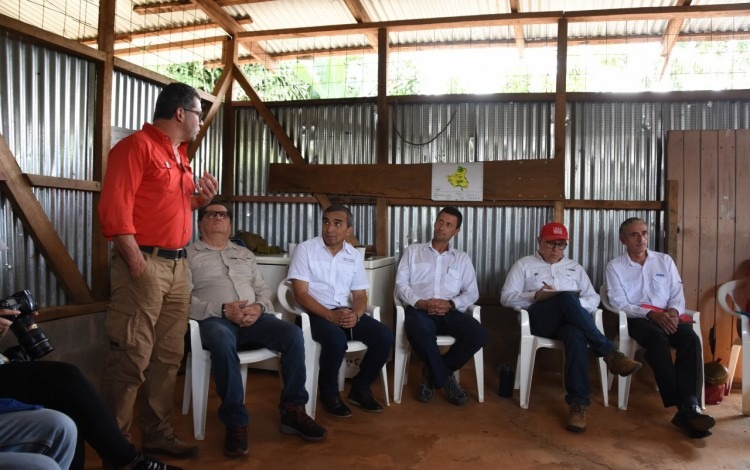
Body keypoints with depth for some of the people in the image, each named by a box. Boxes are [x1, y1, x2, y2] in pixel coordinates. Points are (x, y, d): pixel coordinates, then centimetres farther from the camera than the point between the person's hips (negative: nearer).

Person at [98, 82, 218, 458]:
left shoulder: (179, 155, 20)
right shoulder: (138, 145, -7)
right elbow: (115, 207, -16)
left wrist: (200, 199, 11)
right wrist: (137, 262, -21)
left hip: (177, 265, 9)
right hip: (145, 264, -9)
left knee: (168, 357, 12)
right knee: (131, 359, -5)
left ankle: (158, 434, 23)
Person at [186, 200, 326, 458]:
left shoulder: (245, 253, 28)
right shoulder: (188, 254, 11)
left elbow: (263, 290, 21)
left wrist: (259, 307, -4)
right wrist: (222, 310, -16)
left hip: (254, 318, 5)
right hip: (214, 319, -4)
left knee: (293, 334, -23)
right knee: (223, 342, -40)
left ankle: (292, 410, -12)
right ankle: (235, 421, -28)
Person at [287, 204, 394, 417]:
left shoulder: (355, 256, 10)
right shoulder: (305, 249, -4)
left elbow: (360, 295, 10)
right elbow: (301, 294, -10)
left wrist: (356, 314, -14)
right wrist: (331, 315, -23)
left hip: (346, 313, 5)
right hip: (315, 313, -5)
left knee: (385, 336, -16)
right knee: (336, 340, -35)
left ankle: (360, 388, 6)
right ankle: (329, 392, -6)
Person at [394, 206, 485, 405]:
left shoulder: (462, 258, 21)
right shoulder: (413, 251, 17)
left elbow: (472, 292, 10)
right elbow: (401, 284, 5)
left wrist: (451, 304, -10)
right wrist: (420, 303, -14)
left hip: (449, 312, 3)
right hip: (419, 309, -2)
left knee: (478, 334, -28)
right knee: (419, 333, -39)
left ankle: (433, 374, -5)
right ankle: (445, 379, -11)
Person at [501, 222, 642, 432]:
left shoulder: (574, 267, 27)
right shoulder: (524, 265, 17)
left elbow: (594, 298, 18)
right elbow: (506, 297, 6)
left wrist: (577, 304, -7)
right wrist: (536, 296, -11)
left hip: (570, 319, 2)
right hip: (539, 318, -2)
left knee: (576, 336, -39)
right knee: (568, 298, -37)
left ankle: (578, 403, -44)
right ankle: (610, 353, -34)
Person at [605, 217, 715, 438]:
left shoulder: (665, 260, 18)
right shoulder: (615, 266, 7)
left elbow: (677, 294, 11)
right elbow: (619, 303, -3)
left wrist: (673, 311, -13)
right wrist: (651, 314, -18)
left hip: (667, 316, 3)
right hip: (637, 319, -3)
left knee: (691, 339, -31)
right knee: (658, 338, -37)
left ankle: (689, 406, -38)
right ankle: (682, 406, -38)